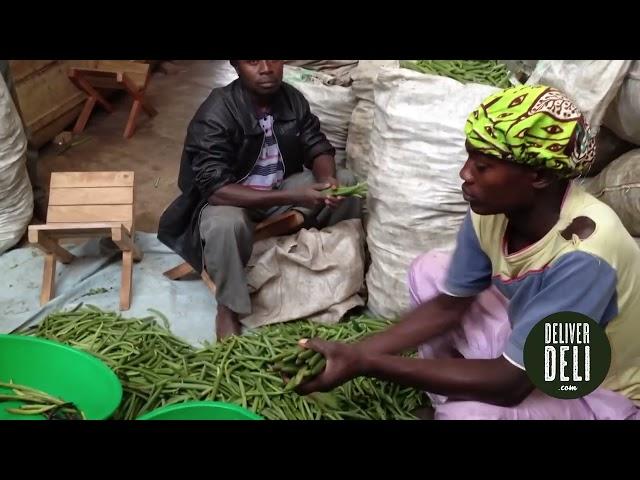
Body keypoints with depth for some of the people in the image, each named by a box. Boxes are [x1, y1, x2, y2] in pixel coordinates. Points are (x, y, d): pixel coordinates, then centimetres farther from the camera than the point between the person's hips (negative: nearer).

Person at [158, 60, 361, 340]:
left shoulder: (292, 99, -9)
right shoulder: (216, 114, -27)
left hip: (281, 188, 6)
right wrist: (293, 196, -39)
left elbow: (318, 148, 0)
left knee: (346, 182, -11)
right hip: (229, 199, -5)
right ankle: (228, 306, -12)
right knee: (225, 225, -39)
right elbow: (215, 189, -33)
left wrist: (327, 179, -26)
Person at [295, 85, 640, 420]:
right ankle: (442, 401, 9)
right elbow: (448, 305, -4)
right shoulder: (493, 208, -16)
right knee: (429, 270, -1)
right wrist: (357, 352, -16)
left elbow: (510, 383, -33)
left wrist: (367, 365, -35)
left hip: (599, 393, -6)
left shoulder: (584, 255, -36)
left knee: (465, 413, -32)